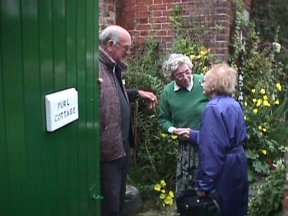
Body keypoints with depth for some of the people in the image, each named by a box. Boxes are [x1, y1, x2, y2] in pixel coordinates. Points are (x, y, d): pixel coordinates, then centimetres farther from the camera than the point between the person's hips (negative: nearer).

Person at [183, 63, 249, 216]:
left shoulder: (213, 108, -20)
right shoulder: (235, 104, 6)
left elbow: (210, 149, -24)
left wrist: (203, 184, -18)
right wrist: (193, 134, 17)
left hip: (224, 169, -8)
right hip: (239, 163, 8)